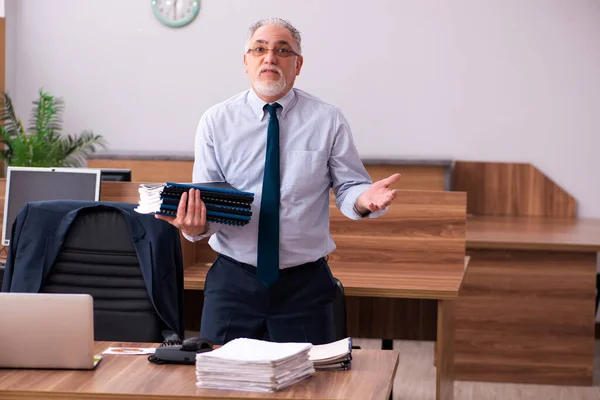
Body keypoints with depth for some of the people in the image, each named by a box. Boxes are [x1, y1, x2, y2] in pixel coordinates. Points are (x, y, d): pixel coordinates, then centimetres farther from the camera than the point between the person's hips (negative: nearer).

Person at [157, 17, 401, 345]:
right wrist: (195, 224, -25)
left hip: (305, 284, 0)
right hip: (233, 280, 0)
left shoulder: (328, 121, 0)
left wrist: (363, 199, -22)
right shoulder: (216, 121, 1)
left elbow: (348, 187, 1)